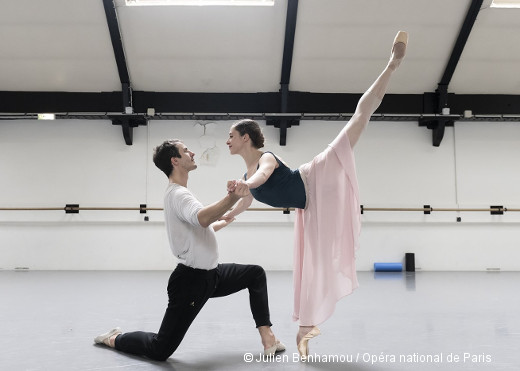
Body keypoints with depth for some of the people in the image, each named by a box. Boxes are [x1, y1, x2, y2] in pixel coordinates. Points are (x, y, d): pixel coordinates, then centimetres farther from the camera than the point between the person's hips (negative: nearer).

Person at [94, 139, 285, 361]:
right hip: (191, 280, -11)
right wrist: (233, 197, -58)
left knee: (256, 274, 14)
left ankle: (267, 337, 9)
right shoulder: (178, 195, -20)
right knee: (160, 350, -8)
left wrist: (225, 221, 43)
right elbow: (202, 218, -43)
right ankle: (114, 339, 20)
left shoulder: (180, 194, 14)